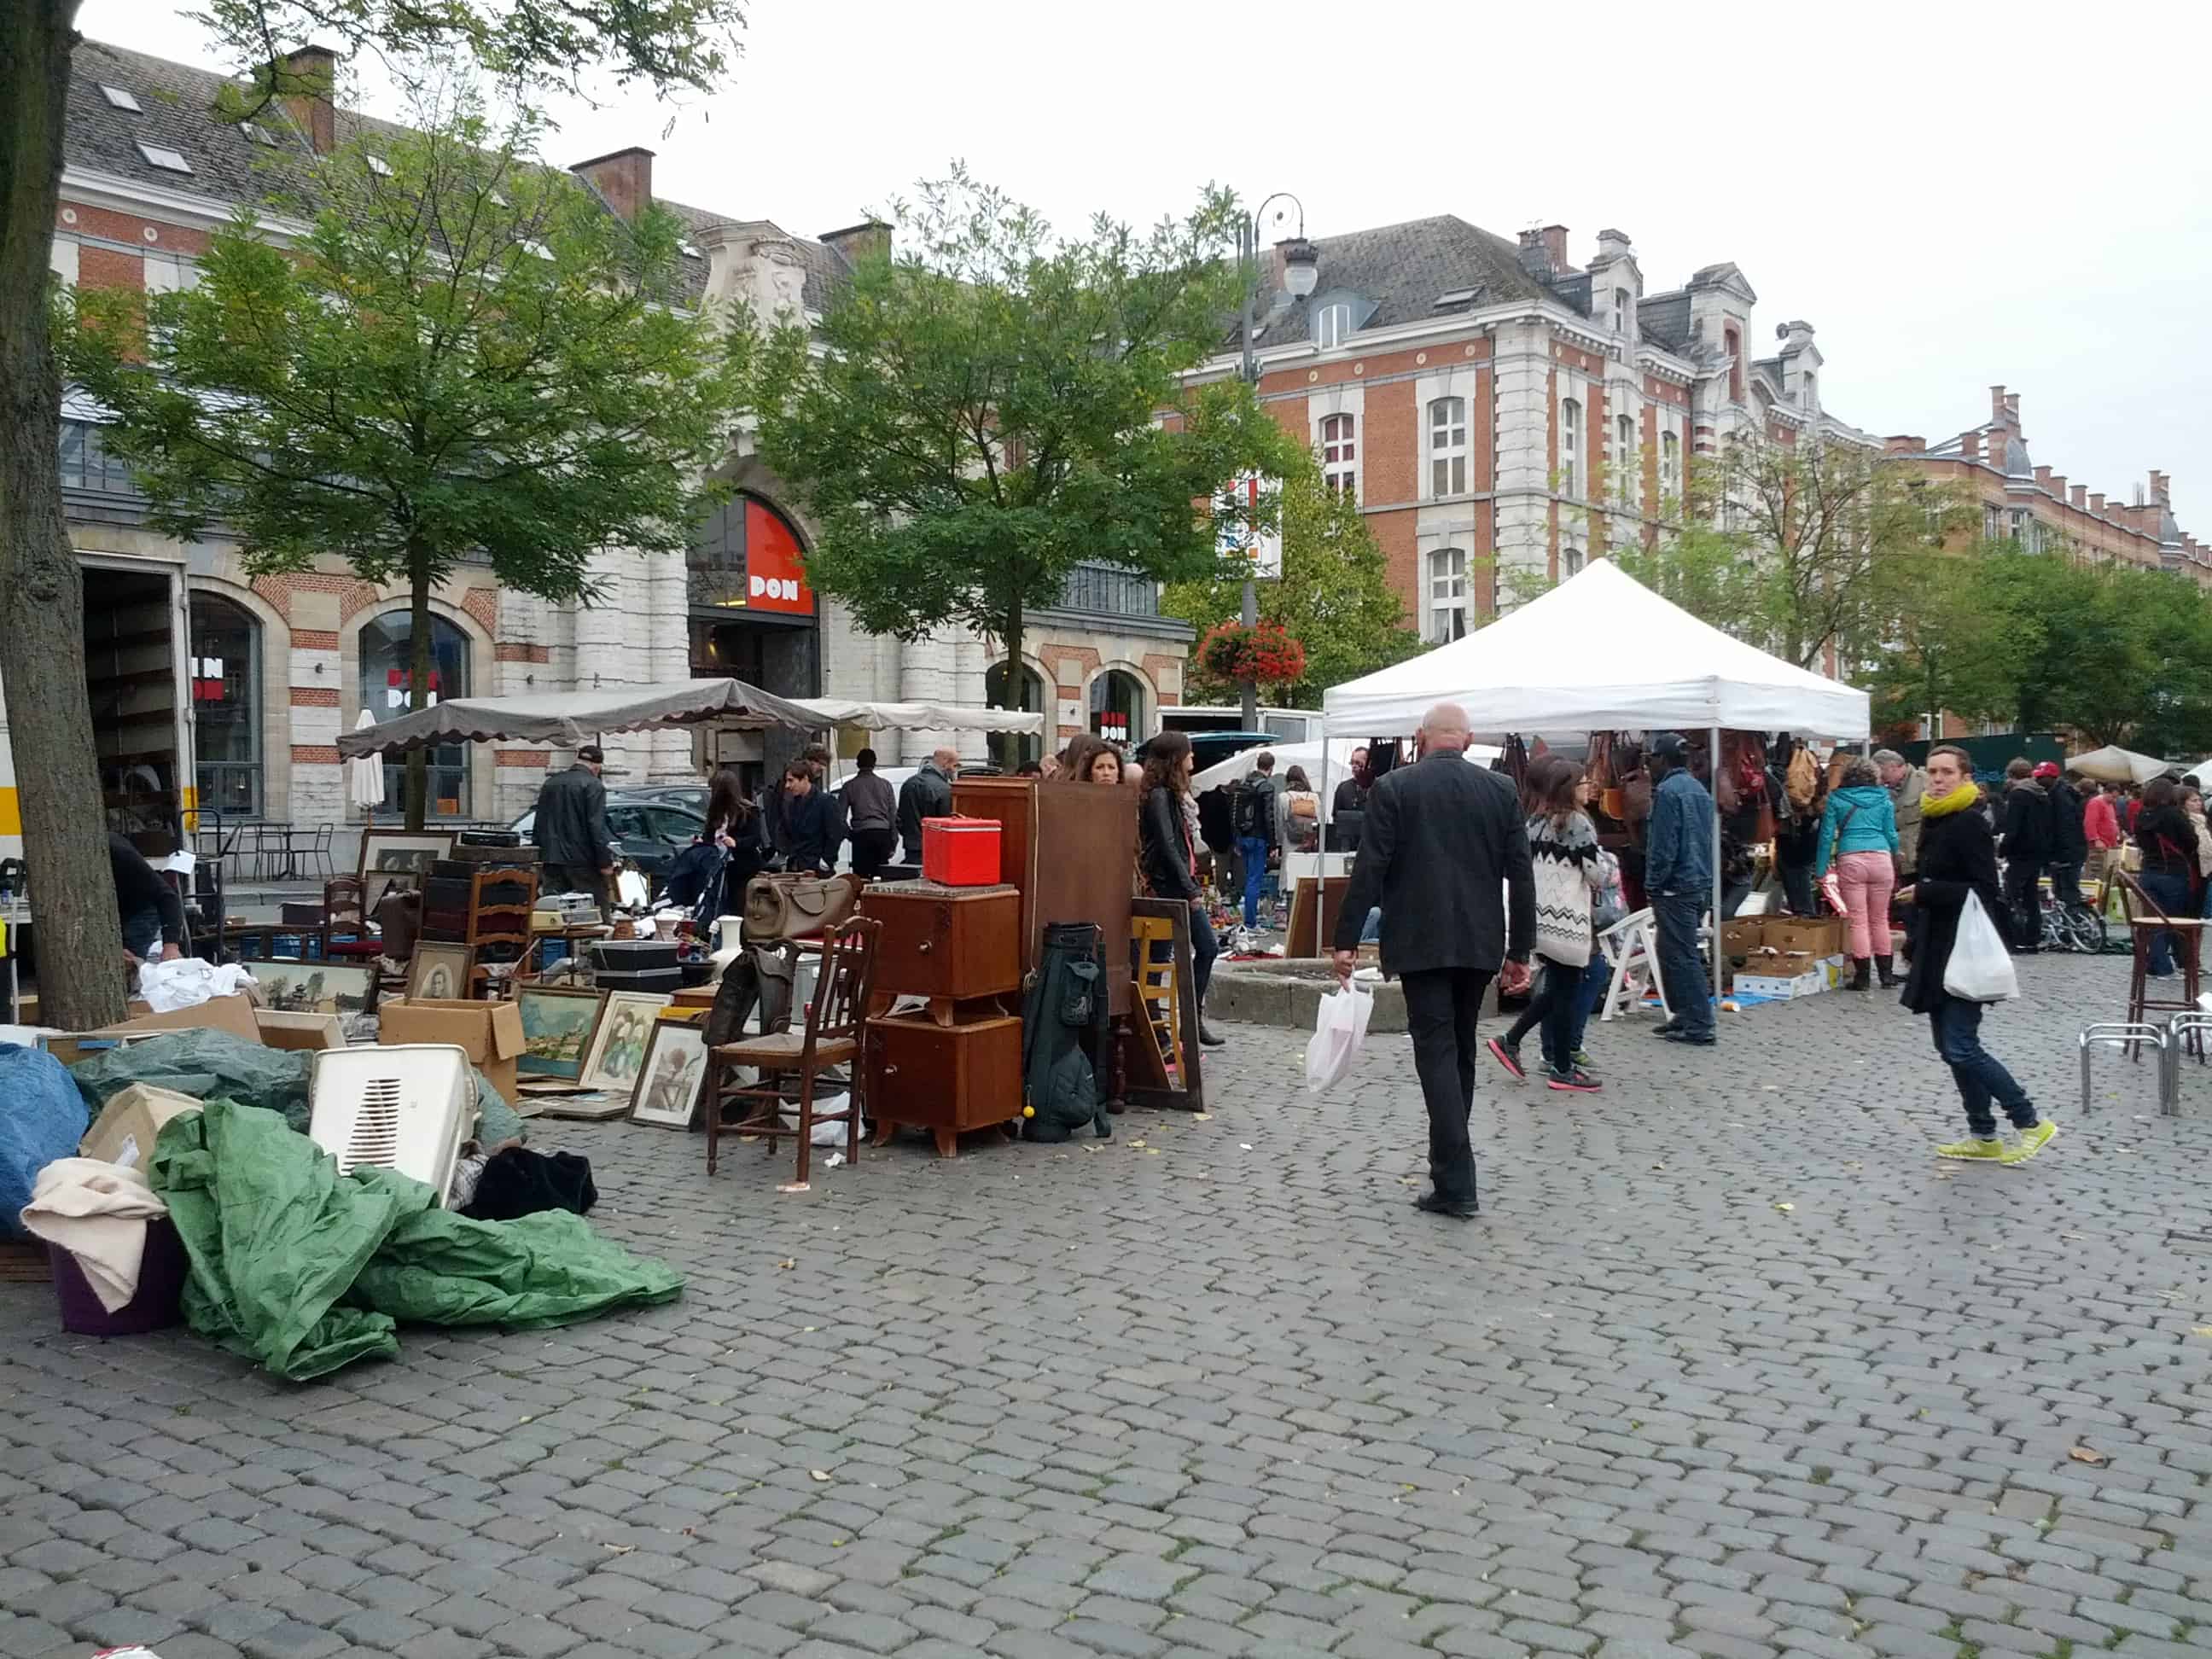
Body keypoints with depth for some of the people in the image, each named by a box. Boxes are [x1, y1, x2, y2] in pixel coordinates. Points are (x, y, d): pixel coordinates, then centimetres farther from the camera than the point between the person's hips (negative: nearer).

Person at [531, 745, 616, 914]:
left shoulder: (551, 783, 14)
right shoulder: (593, 786, -9)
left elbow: (538, 824, 19)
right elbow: (597, 828, -16)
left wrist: (538, 855, 24)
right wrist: (605, 862, -14)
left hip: (552, 860, 6)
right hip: (582, 861, -6)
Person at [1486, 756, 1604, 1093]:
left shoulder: (1531, 821, 9)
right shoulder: (1577, 822, -11)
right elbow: (1596, 875, -10)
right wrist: (1598, 879, 11)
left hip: (1538, 917, 7)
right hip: (1566, 919, -7)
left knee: (1555, 988, 19)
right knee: (1567, 992, 2)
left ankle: (1510, 1041, 15)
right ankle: (1562, 1070, 8)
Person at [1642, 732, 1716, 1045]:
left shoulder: (1668, 791, -14)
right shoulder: (1700, 789, 13)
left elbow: (1663, 845, -17)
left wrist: (1653, 885, -10)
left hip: (1677, 886, -9)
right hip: (1701, 884, 9)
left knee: (1681, 957, -4)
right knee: (1671, 952, 18)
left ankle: (1699, 1027, -4)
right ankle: (1684, 1016, 23)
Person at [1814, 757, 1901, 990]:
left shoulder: (1835, 799, 7)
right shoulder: (1884, 800, 10)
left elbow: (1827, 835, 3)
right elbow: (1891, 834, 12)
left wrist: (1821, 870, 4)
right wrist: (1895, 857, 33)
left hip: (1850, 861, -2)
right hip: (1881, 858, 2)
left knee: (1858, 920, 0)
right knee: (1880, 919, 12)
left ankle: (1862, 975, -1)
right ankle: (1885, 973, 16)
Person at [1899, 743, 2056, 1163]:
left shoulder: (1970, 824, -13)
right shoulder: (1933, 822, 14)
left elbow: (1984, 891, -19)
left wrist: (1924, 893, -20)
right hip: (1937, 950, 9)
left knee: (1961, 1047, -11)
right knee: (1950, 1046, 10)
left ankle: (2030, 1122, 1)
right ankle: (1983, 1136, 18)